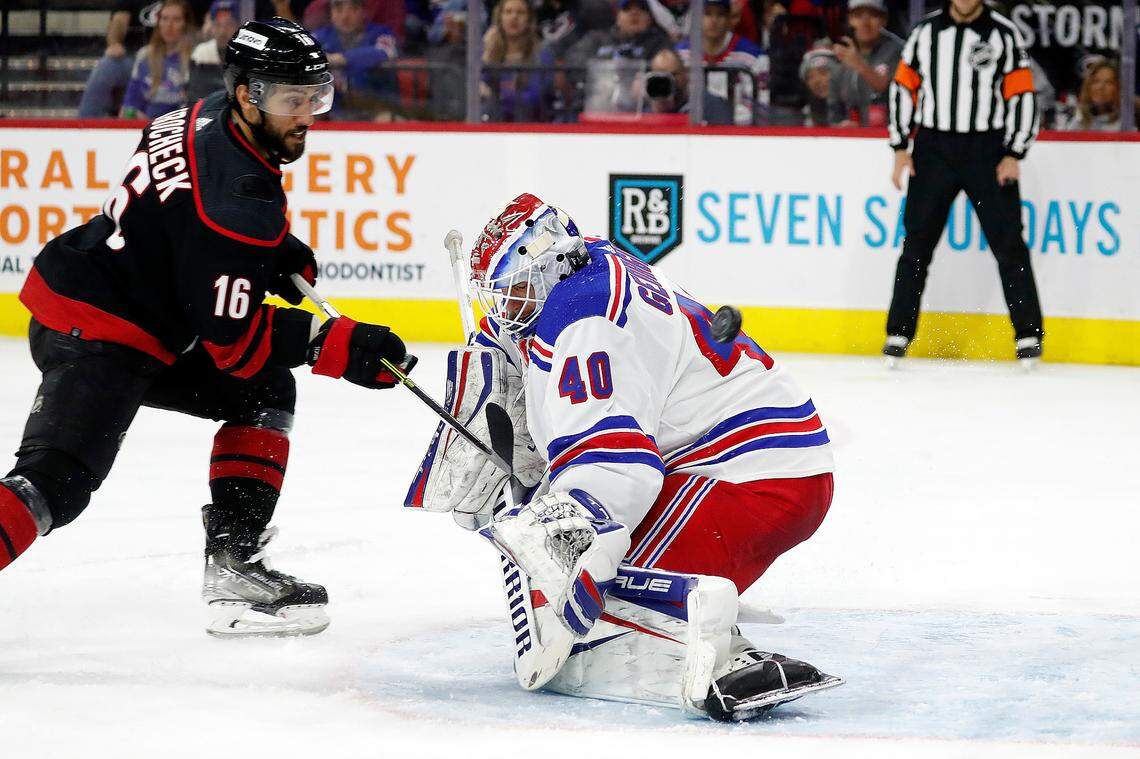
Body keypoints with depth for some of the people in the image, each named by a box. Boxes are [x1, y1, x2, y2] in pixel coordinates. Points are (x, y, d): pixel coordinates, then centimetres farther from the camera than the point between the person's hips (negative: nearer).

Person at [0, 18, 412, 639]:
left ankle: (232, 563, 12)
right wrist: (347, 345, -17)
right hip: (94, 339, -10)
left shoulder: (208, 120, 4)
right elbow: (235, 340, -20)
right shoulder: (238, 194, -24)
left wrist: (285, 255, 15)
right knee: (55, 484, -22)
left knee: (266, 393, 15)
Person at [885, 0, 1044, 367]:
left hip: (988, 153, -2)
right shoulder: (926, 31, 5)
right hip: (933, 150, 2)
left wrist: (1013, 155, -8)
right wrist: (901, 148, 4)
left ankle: (1028, 335, 5)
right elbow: (903, 86, 9)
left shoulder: (1004, 33, -2)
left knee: (1007, 242, -2)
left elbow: (1021, 95, -2)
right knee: (917, 242, 1)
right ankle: (898, 333, 6)